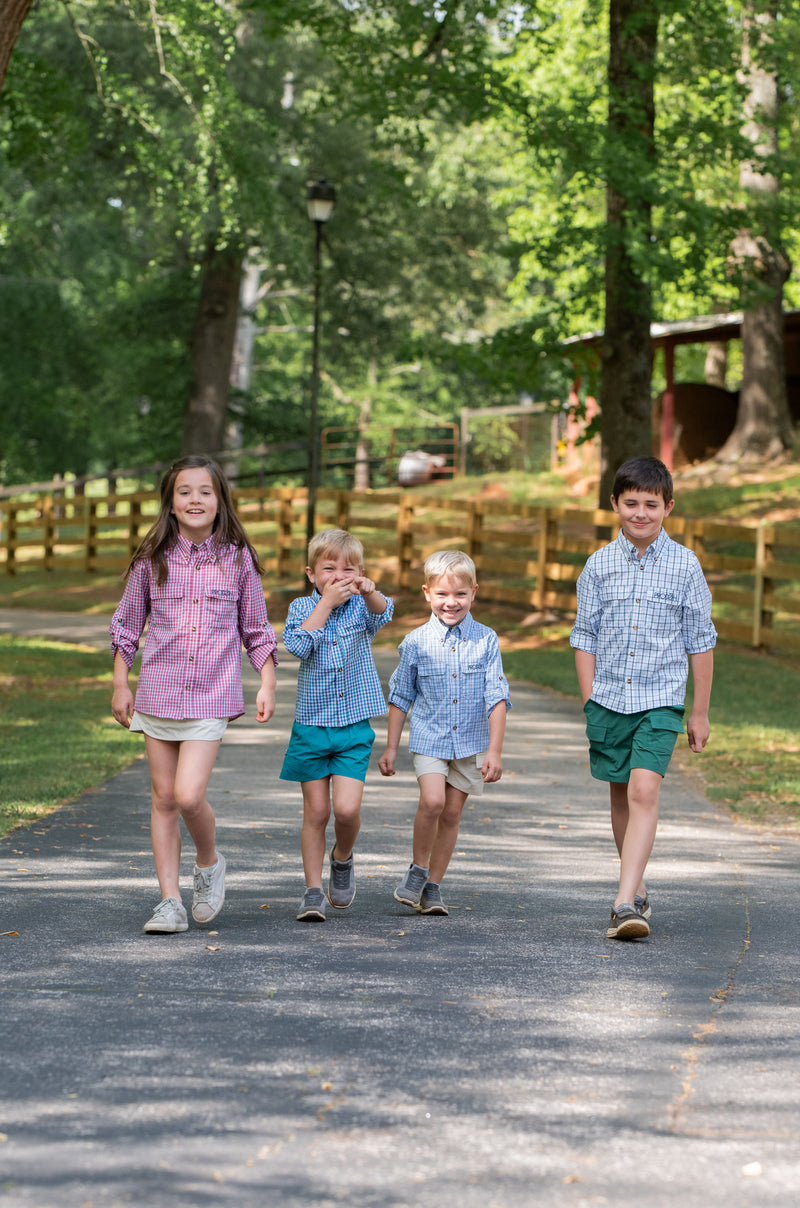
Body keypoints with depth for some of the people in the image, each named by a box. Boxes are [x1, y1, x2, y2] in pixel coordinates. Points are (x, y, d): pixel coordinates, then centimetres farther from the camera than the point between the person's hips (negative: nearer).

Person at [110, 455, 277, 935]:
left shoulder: (237, 559, 0)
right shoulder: (153, 559, 1)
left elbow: (256, 629, 8)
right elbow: (128, 624, 10)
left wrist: (268, 684, 3)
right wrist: (120, 684, 8)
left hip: (212, 697, -2)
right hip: (159, 691, 2)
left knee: (190, 794, -15)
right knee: (164, 797, 4)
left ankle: (209, 863, 14)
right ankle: (171, 902, 10)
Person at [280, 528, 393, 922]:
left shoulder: (362, 606, 1)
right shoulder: (302, 607, 1)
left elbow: (383, 613, -23)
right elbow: (298, 645, -17)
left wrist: (370, 593, -45)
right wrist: (326, 602, -18)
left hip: (354, 728, 0)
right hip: (311, 726, 0)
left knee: (347, 808, -11)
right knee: (316, 812, 2)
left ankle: (342, 858, 19)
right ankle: (314, 890, 11)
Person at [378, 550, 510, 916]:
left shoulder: (485, 640, -2)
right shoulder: (416, 642, -2)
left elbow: (497, 698, -2)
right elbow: (400, 697, 7)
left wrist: (494, 750, -8)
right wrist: (391, 748, 7)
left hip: (470, 742, 1)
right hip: (429, 738, -1)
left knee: (452, 813, 5)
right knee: (432, 801, -21)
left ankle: (432, 886, 17)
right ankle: (418, 867, 1)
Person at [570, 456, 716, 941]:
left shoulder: (685, 565, -1)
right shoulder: (600, 565, 3)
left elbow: (700, 641, 5)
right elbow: (585, 638, 9)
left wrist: (700, 713, 6)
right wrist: (590, 703, 4)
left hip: (661, 700, -3)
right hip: (609, 697, 3)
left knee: (644, 791, -17)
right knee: (622, 797, 12)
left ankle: (626, 903, -23)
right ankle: (638, 889, 29)